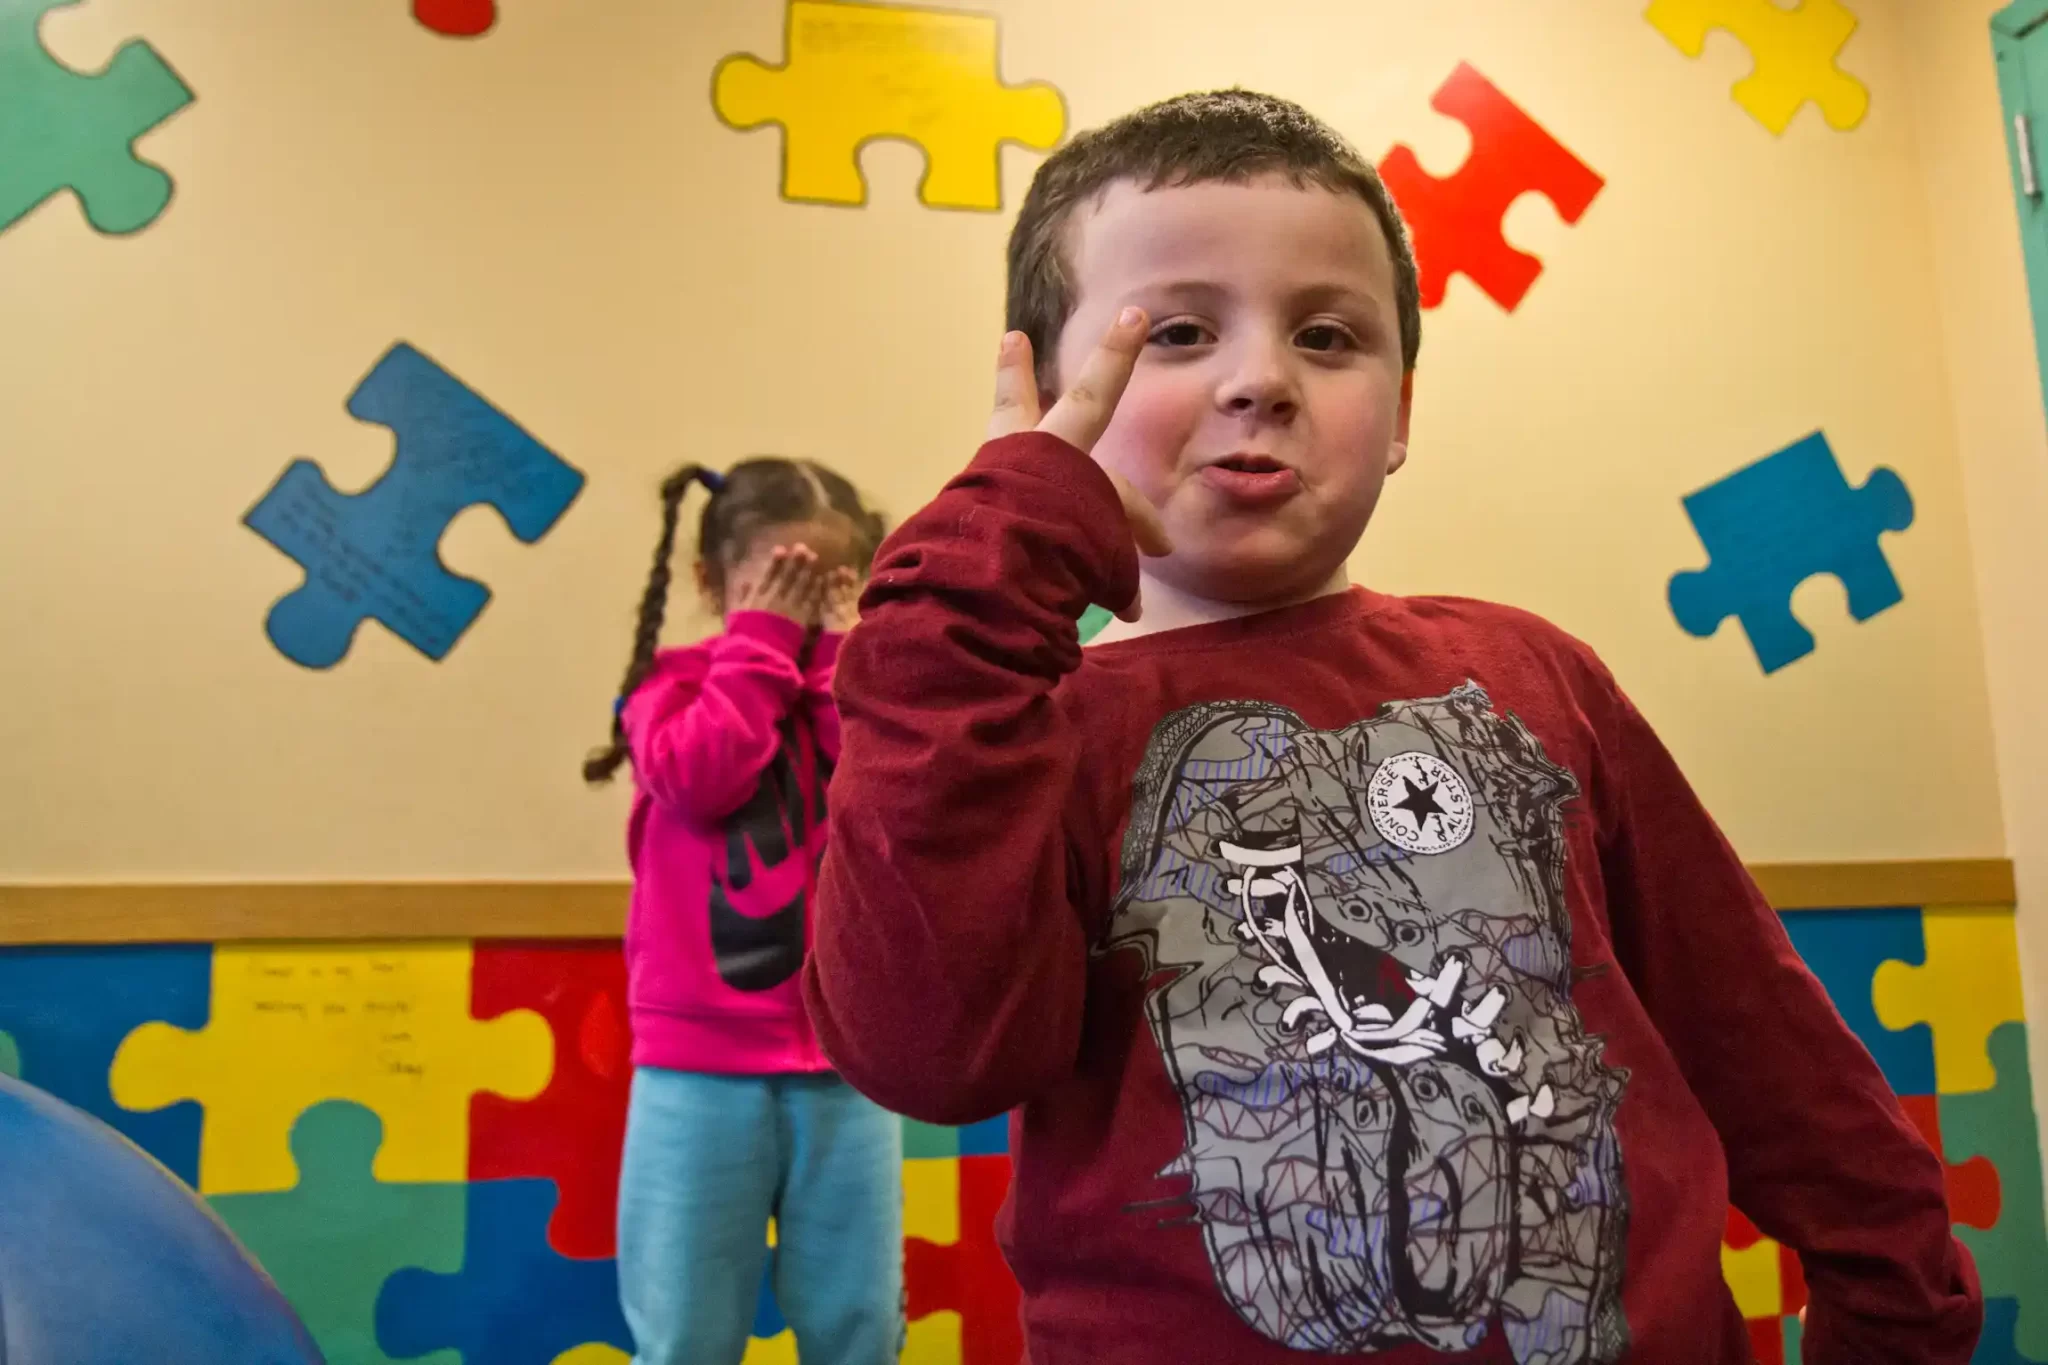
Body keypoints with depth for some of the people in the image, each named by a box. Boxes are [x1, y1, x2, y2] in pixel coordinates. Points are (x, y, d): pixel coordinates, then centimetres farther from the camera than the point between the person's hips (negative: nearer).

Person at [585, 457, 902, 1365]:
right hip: (702, 1062, -2)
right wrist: (762, 642, -8)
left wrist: (839, 651, -6)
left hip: (846, 1060, 2)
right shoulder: (676, 681, 4)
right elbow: (699, 777, -16)